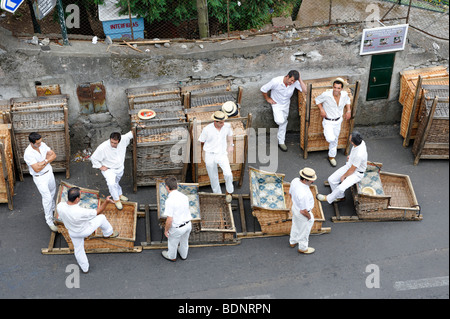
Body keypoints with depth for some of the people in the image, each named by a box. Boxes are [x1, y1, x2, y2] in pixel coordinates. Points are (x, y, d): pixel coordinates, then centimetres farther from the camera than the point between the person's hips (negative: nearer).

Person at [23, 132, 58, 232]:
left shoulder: (42, 144, -8)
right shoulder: (28, 153, -27)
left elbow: (54, 155, -3)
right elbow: (37, 169, -28)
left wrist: (45, 161, -21)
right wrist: (47, 160, -18)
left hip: (49, 172, 7)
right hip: (40, 178, -7)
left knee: (52, 193, 23)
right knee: (47, 198, -7)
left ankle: (51, 209, 49)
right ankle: (49, 221, 4)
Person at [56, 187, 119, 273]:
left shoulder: (60, 206, -29)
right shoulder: (81, 212, -43)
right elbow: (98, 212, -25)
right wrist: (106, 202, -22)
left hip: (73, 233, 4)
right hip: (85, 231, -4)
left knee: (78, 249, 28)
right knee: (101, 217, 18)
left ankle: (85, 268, 51)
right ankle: (108, 233, 46)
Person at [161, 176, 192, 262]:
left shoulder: (170, 201, -28)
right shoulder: (184, 197, -7)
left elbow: (169, 220, -25)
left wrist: (166, 230, -8)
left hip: (177, 228, -5)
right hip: (188, 224, 6)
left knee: (172, 243, 25)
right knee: (184, 241, 31)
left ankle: (171, 256, 50)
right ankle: (183, 254, 56)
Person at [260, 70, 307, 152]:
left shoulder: (295, 82, -22)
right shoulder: (276, 81, -30)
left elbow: (305, 90, -30)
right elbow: (263, 89, -18)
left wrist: (300, 79, -32)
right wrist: (267, 99, -8)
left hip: (286, 104, 4)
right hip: (276, 104, -4)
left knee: (284, 123, 14)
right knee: (280, 121, -23)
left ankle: (281, 142, 28)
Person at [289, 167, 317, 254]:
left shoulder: (295, 180, -21)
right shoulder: (304, 194, -44)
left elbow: (290, 193, 0)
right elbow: (303, 211, -31)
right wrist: (309, 216, -10)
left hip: (295, 207, 7)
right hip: (303, 214, -7)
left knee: (295, 225, 34)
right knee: (304, 231, 22)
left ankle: (293, 241, 61)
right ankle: (302, 248, 49)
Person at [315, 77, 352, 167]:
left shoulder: (345, 94, -12)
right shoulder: (326, 95, -25)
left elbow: (347, 101, 12)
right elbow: (317, 100, -7)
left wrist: (349, 111, 2)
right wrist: (321, 110, -17)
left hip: (338, 121, 4)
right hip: (328, 121, -4)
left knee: (335, 139, 17)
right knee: (331, 139, -21)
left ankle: (332, 156, 38)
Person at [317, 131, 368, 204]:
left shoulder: (359, 155, -37)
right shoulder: (361, 142, -14)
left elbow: (352, 170, -22)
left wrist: (343, 176, -6)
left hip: (356, 173, -8)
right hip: (349, 166, 8)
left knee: (340, 188, -25)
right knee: (331, 180, -1)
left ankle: (329, 198, 4)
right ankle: (340, 197, 22)